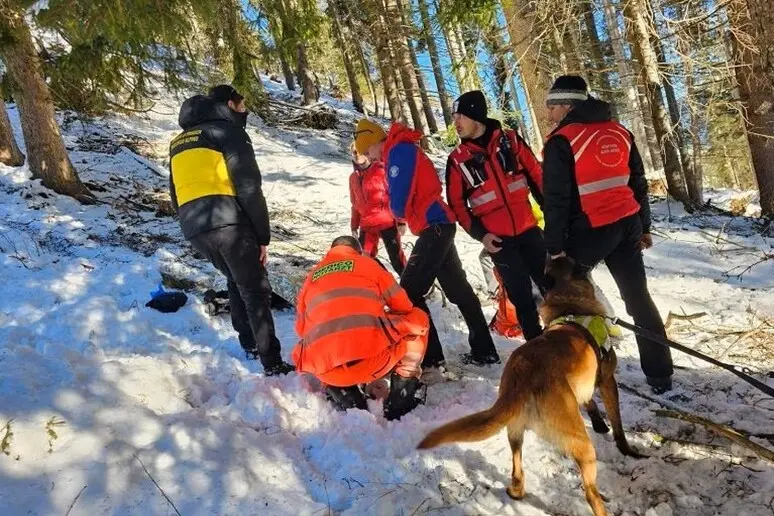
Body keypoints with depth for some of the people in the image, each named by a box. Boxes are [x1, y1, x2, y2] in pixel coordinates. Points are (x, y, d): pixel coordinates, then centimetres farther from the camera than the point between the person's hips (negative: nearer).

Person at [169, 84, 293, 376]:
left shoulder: (178, 142, 25)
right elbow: (249, 188, -7)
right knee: (255, 289, -2)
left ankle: (249, 344, 27)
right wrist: (263, 235, -3)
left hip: (193, 229, 7)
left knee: (236, 281, 24)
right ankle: (272, 363, -3)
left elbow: (177, 195, 26)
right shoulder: (228, 131, 1)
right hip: (227, 223, -7)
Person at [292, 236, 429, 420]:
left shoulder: (312, 276, 26)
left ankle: (345, 398, 13)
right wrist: (384, 319, 44)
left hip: (327, 372, 3)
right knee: (417, 318, 24)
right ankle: (403, 392, 12)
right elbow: (404, 306, 22)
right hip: (373, 358, -3)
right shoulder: (367, 263, 18)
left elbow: (302, 329, 30)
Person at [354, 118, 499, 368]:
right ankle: (484, 351, 23)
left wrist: (399, 213, 3)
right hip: (439, 226, 10)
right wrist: (404, 213, 4)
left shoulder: (399, 150, -11)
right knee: (458, 289, 15)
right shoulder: (401, 151, 19)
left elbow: (399, 202, -17)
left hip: (434, 227, -10)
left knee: (408, 291, -8)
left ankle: (431, 356, -5)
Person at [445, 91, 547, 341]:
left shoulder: (510, 140, 0)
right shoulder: (457, 159, -1)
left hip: (528, 228, 1)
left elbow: (537, 176, 5)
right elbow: (457, 203, 1)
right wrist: (479, 234, -9)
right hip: (497, 238, -1)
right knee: (521, 294, 4)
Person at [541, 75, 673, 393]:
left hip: (589, 232, -6)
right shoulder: (619, 132, 10)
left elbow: (556, 199, -14)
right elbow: (639, 184, 16)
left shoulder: (561, 142, -11)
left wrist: (554, 246, -10)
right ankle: (660, 374, 18)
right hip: (627, 226, 6)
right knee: (639, 298, 12)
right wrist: (643, 227, 23)